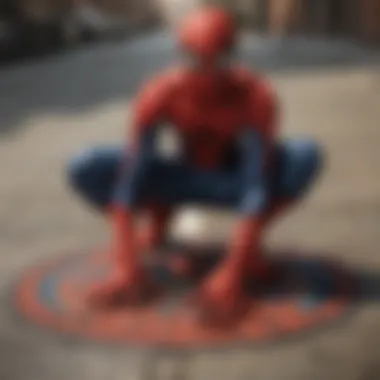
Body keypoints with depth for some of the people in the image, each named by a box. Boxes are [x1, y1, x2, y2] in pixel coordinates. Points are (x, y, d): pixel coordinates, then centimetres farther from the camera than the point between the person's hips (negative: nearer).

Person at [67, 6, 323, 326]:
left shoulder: (256, 96, -29)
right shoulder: (159, 94, -25)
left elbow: (258, 187, -35)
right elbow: (129, 178, -30)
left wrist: (231, 274, -45)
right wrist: (125, 267, -39)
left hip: (234, 182, -1)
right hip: (183, 178, 1)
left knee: (306, 155, -33)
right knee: (84, 169, -23)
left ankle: (251, 243, -10)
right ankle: (160, 214, 5)